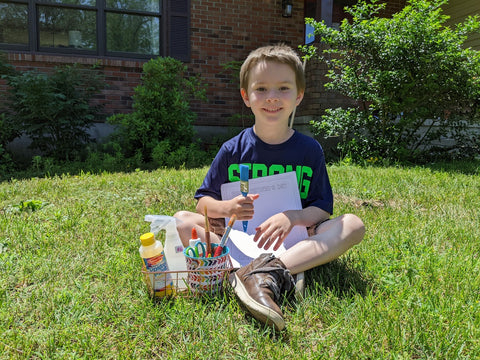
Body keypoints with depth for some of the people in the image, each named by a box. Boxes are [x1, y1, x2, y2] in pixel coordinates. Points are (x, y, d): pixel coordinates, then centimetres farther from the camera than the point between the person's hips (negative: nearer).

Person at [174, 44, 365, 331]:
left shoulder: (309, 149, 0)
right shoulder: (233, 150, -1)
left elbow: (323, 208, -2)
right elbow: (203, 202, 2)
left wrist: (293, 217, -23)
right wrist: (226, 208, -21)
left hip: (292, 240, 0)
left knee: (353, 225, -22)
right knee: (182, 220, -20)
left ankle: (266, 273, -39)